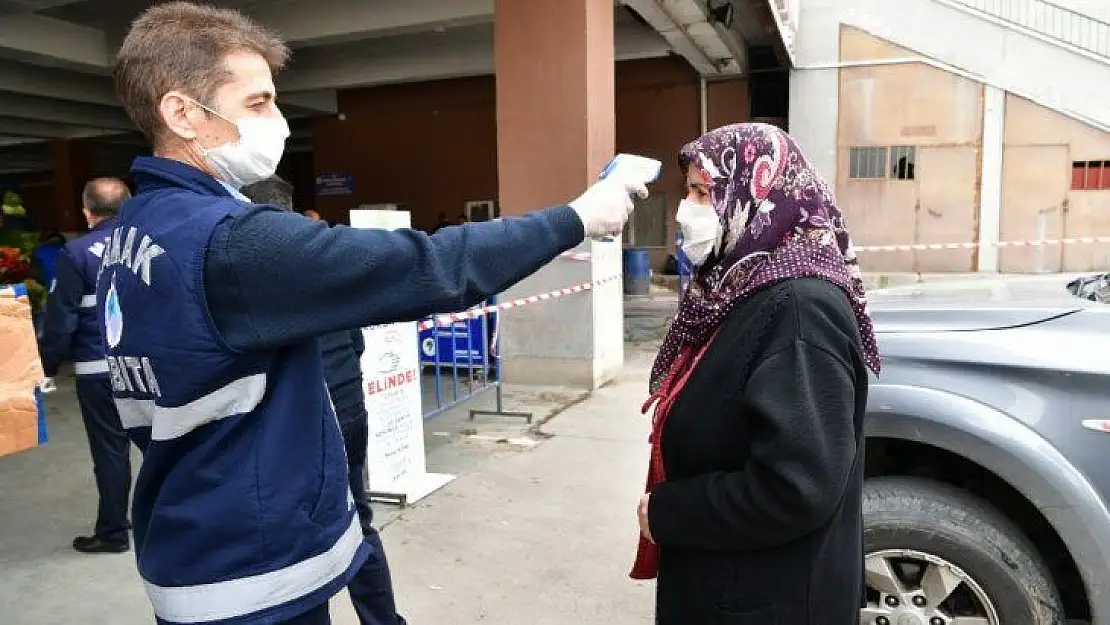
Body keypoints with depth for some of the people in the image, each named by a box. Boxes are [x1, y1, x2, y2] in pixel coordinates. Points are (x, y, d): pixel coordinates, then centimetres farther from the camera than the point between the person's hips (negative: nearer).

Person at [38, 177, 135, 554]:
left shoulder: (76, 253, -9)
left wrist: (49, 367, 2)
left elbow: (60, 318, -9)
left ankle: (113, 533, 17)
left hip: (100, 369, -3)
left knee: (110, 448, 5)